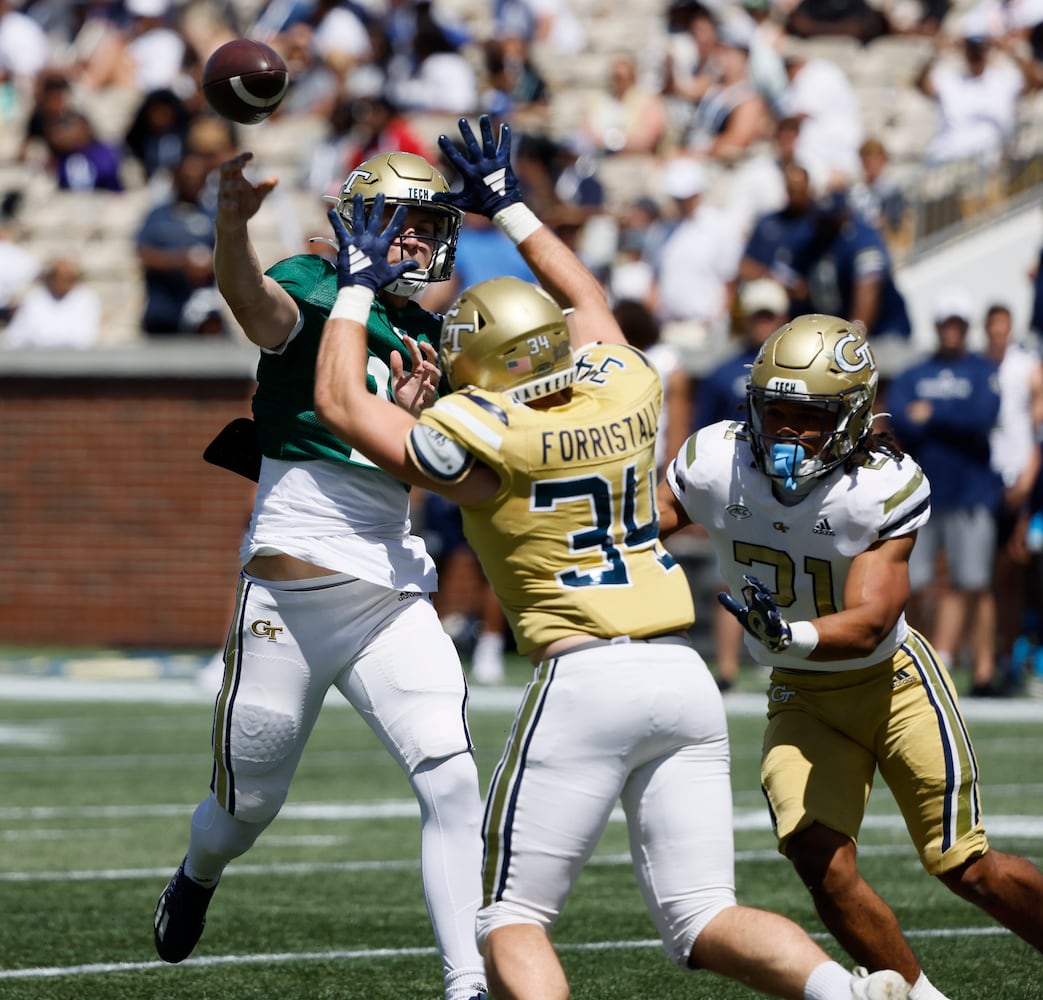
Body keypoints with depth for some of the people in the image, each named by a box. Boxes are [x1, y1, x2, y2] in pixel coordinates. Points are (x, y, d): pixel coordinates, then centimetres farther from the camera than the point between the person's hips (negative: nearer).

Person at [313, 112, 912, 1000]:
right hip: (685, 676, 6)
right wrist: (509, 207, 42)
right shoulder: (627, 389, 10)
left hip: (585, 677, -6)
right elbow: (587, 298, 33)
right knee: (704, 921, 6)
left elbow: (342, 402, 9)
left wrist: (358, 284, 19)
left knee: (514, 921, 4)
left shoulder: (480, 438, -6)